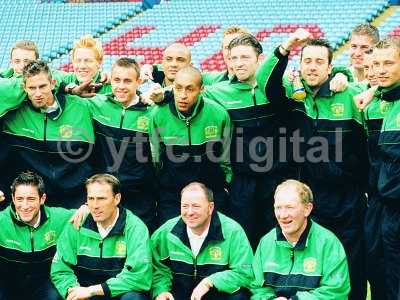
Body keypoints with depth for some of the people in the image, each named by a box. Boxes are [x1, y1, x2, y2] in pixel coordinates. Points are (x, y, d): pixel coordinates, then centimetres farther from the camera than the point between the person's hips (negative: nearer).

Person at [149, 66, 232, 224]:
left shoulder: (219, 114, -9)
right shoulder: (158, 114, -8)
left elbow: (226, 158, 6)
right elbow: (155, 157, 6)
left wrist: (225, 187, 10)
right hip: (170, 194, 0)